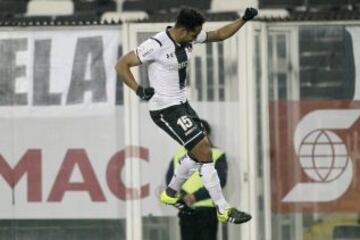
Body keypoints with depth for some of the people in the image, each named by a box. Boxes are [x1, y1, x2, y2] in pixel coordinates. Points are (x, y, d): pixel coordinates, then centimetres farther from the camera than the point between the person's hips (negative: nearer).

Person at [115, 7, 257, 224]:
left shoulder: (189, 38, -1)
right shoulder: (156, 45, -23)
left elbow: (220, 34, 14)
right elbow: (122, 65, -18)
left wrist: (244, 20, 2)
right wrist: (138, 90, -30)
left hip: (181, 104, 9)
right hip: (165, 110, -9)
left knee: (200, 151, 19)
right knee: (204, 152, -11)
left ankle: (171, 193, 38)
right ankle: (223, 210, -6)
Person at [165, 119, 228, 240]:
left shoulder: (216, 155, 4)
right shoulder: (179, 154, 15)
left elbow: (219, 181, -8)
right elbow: (170, 178, 7)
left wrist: (196, 196, -15)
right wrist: (182, 195, -11)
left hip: (207, 210, -3)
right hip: (186, 210, 3)